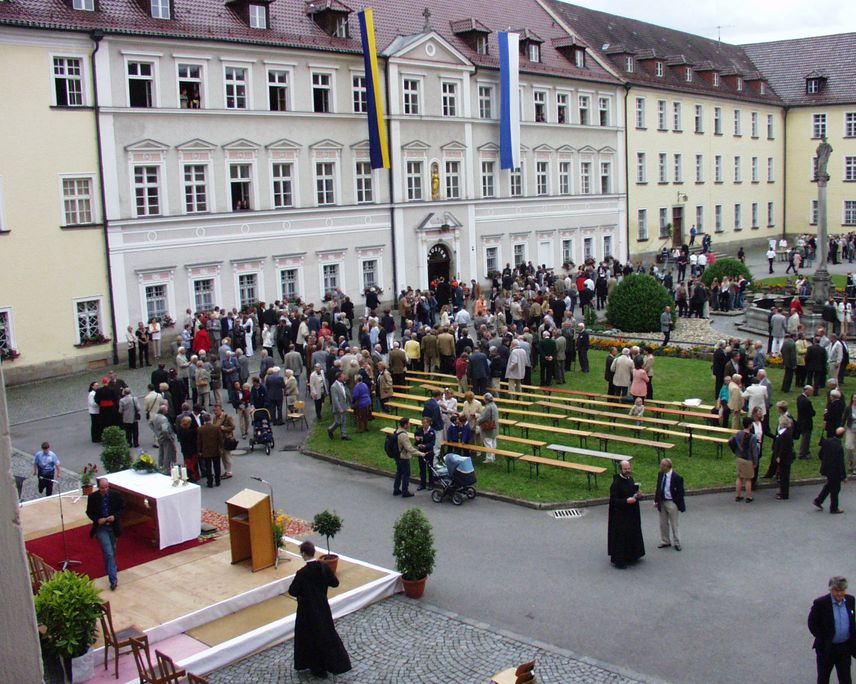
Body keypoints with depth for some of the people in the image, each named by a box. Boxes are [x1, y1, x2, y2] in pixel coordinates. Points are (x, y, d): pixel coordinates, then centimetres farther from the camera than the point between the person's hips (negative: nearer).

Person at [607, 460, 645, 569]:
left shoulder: (630, 480, 6)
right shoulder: (616, 483, -19)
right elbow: (613, 500, -20)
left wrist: (636, 495, -2)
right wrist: (626, 501, -28)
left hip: (632, 514, 8)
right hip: (620, 515, -8)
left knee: (632, 534, 16)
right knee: (620, 537, -2)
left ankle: (630, 556, 31)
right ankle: (618, 560, 8)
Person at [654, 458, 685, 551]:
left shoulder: (676, 477, -17)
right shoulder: (660, 475, 0)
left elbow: (680, 492, -12)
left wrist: (680, 505, -13)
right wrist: (656, 501, 5)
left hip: (672, 503, -6)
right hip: (662, 502, 6)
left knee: (674, 525, 7)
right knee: (663, 524, 15)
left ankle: (676, 543, 21)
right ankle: (665, 542, 30)